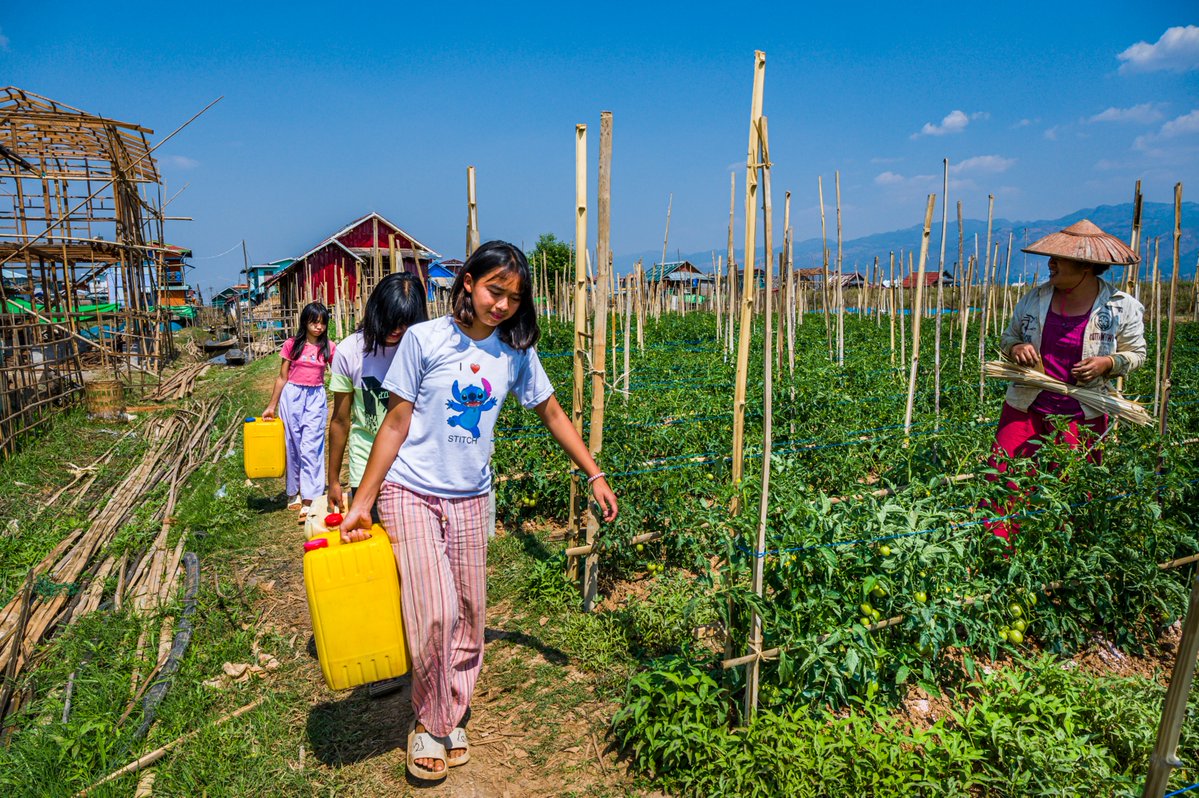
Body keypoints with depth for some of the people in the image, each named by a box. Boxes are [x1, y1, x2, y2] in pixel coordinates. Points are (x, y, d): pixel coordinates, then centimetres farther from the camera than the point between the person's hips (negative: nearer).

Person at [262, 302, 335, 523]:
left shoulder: (329, 347, 1)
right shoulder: (292, 344, 0)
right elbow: (282, 377, 6)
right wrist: (271, 406, 7)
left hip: (316, 398, -1)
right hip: (292, 396, 1)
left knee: (310, 447, -8)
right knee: (292, 446, 9)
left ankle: (308, 500, -7)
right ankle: (294, 492, 25)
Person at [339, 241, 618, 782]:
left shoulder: (516, 353, 1)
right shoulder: (425, 339, -9)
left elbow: (552, 415, 12)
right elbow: (396, 423, -5)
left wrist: (594, 475, 12)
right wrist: (361, 503, -5)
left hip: (470, 501, 4)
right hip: (411, 494, -3)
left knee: (468, 619, 8)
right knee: (435, 612, -14)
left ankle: (452, 718, 30)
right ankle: (428, 721, 11)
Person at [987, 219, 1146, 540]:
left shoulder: (1122, 307, -4)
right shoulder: (1034, 299, 0)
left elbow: (1136, 353, 7)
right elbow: (1008, 336, 13)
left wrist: (1107, 363, -15)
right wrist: (1015, 348, -11)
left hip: (1083, 416, -1)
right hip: (1026, 408, 2)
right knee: (1002, 482, -4)